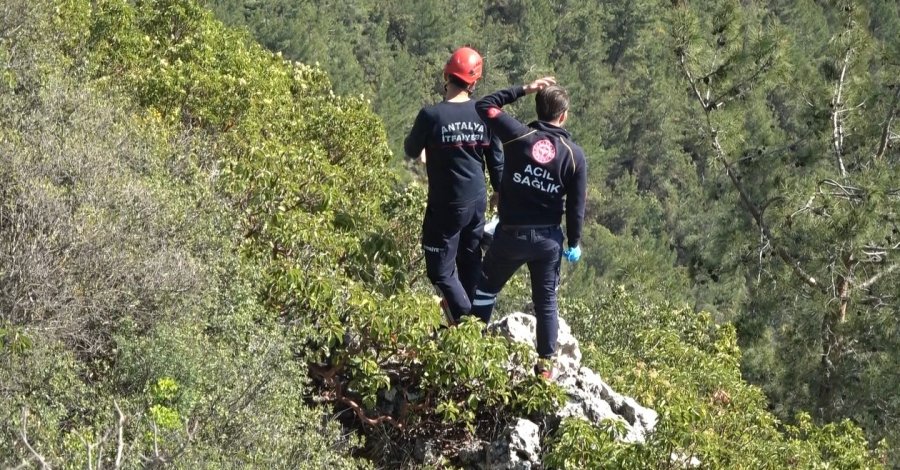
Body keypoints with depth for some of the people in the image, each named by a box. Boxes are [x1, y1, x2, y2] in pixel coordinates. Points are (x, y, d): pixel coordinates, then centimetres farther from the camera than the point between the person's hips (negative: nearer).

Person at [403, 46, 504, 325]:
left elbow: (411, 152, -3)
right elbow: (497, 159, 4)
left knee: (441, 269, 2)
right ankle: (470, 310, 34)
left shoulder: (432, 115, -20)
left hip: (446, 205, -5)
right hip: (477, 200, 5)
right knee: (471, 262, 20)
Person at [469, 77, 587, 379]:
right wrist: (574, 243, 9)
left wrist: (523, 90, 3)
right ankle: (545, 363, 15)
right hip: (548, 239, 1)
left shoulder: (519, 136, -11)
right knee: (546, 300, 13)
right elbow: (576, 205, -3)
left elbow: (484, 106, 2)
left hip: (511, 234, -1)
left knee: (486, 288, 18)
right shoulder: (574, 155, -6)